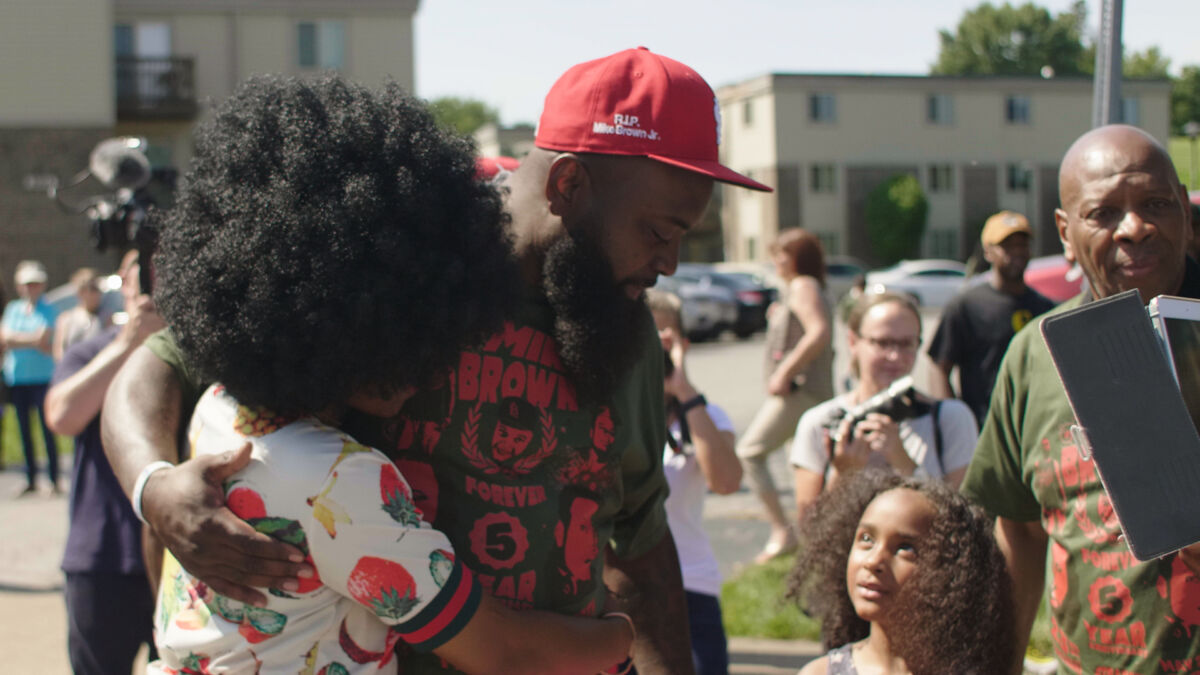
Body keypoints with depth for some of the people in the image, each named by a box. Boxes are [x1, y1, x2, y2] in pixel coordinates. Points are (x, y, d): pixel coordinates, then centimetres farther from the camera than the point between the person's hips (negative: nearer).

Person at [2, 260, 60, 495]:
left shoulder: (48, 311, 0)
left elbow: (43, 337, -12)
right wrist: (33, 341, -11)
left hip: (41, 376, -4)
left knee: (47, 427, -6)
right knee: (24, 429, 6)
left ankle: (54, 479, -3)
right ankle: (31, 479, 12)